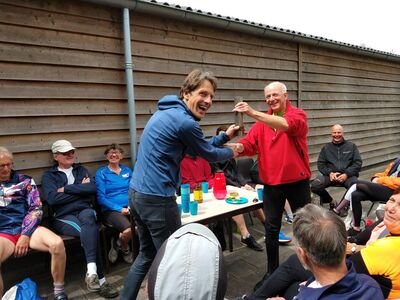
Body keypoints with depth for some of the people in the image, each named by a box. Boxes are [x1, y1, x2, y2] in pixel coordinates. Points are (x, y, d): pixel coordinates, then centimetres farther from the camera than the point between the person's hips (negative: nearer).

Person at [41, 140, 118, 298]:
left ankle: (91, 272, -42)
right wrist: (81, 189, -4)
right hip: (64, 217, -2)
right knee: (91, 229, -33)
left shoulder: (82, 170, 19)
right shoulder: (49, 176, 13)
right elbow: (52, 199, -7)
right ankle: (100, 279, -31)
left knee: (87, 217, -37)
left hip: (85, 211, 2)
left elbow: (93, 188, -2)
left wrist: (66, 189, -4)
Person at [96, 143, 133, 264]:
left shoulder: (127, 170, 17)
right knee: (128, 230, -32)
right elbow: (101, 198, -3)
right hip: (111, 210, -4)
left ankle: (119, 243, 5)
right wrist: (120, 209, -14)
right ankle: (124, 248, 7)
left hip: (130, 208, 4)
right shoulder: (101, 173, 5)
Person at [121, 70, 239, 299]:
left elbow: (196, 149, 22)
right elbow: (208, 154, -1)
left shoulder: (168, 112, 13)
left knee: (147, 254, 23)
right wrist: (230, 152, 18)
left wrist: (225, 136, 24)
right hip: (156, 198, -10)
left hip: (137, 193, 10)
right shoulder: (185, 122, -17)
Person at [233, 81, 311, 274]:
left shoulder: (298, 115, -6)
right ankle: (272, 271, 29)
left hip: (297, 181, -3)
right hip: (271, 183, 3)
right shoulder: (262, 122, 5)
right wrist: (240, 147, -30)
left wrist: (252, 113, -37)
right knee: (271, 229, 12)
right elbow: (250, 144, -5)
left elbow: (285, 124, -30)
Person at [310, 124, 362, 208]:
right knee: (314, 186, -27)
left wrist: (346, 174, -9)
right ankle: (331, 201, 3)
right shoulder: (326, 148, 18)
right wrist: (330, 173, -10)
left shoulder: (351, 146, 15)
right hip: (330, 175, 1)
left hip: (348, 175, -1)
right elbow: (320, 164, 10)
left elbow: (358, 163, 7)